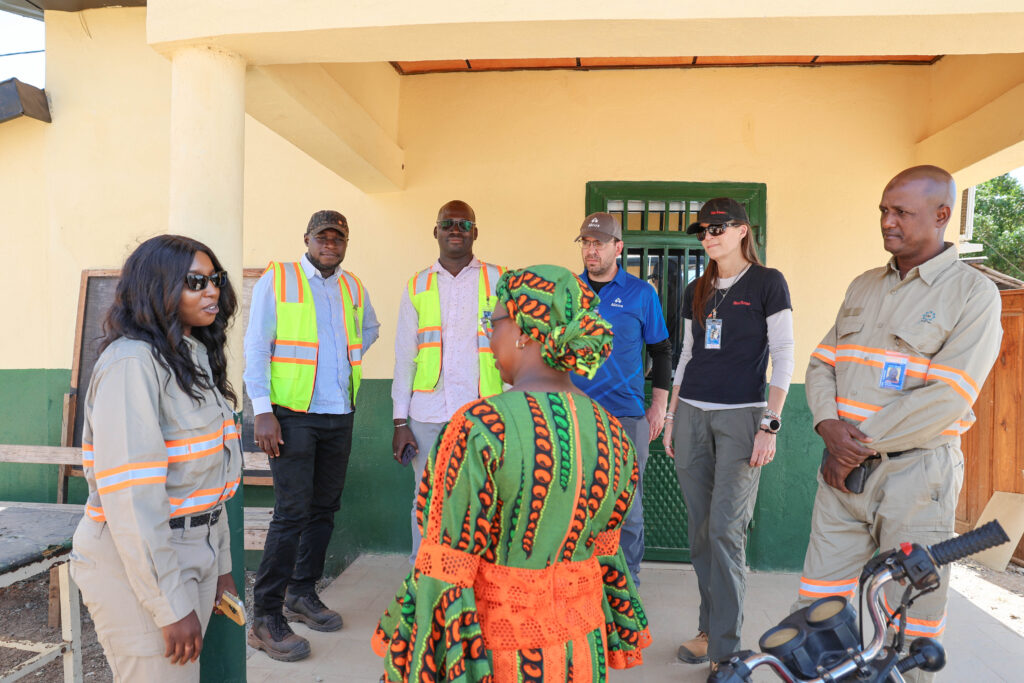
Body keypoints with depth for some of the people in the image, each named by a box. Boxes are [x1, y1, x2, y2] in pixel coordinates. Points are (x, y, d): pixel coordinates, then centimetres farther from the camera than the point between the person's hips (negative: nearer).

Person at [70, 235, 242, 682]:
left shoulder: (194, 357, 10)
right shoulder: (131, 363, -18)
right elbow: (129, 495, -23)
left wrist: (220, 565, 12)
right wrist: (172, 606, -20)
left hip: (191, 556, 8)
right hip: (139, 566, -8)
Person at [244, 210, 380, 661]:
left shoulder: (353, 287, 12)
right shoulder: (277, 280, -2)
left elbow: (370, 328, 32)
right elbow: (256, 346, -6)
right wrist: (263, 411, -14)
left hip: (339, 416, 6)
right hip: (293, 415, -5)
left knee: (324, 509, 11)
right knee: (292, 513, -8)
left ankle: (302, 595, 26)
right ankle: (265, 618, 3)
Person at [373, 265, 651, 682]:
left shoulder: (480, 428, -23)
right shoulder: (612, 433, -4)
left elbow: (444, 573, -20)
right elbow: (604, 555, 7)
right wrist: (615, 635, 19)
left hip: (489, 646, -5)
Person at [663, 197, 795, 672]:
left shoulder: (767, 283, -1)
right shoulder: (695, 292, 14)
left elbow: (783, 356, -5)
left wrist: (770, 425, -12)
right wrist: (671, 417, 14)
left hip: (742, 417, -5)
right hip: (692, 415, 5)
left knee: (726, 530, -7)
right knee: (701, 530, 8)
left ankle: (725, 649, 4)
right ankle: (709, 627, 21)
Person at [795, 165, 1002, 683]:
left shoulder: (974, 293, -5)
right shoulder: (864, 286, 14)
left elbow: (946, 398, -14)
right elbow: (822, 362, 12)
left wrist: (862, 446, -13)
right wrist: (829, 425, -7)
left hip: (915, 471, -5)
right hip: (843, 467, 5)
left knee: (912, 622, 6)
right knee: (816, 607, 9)